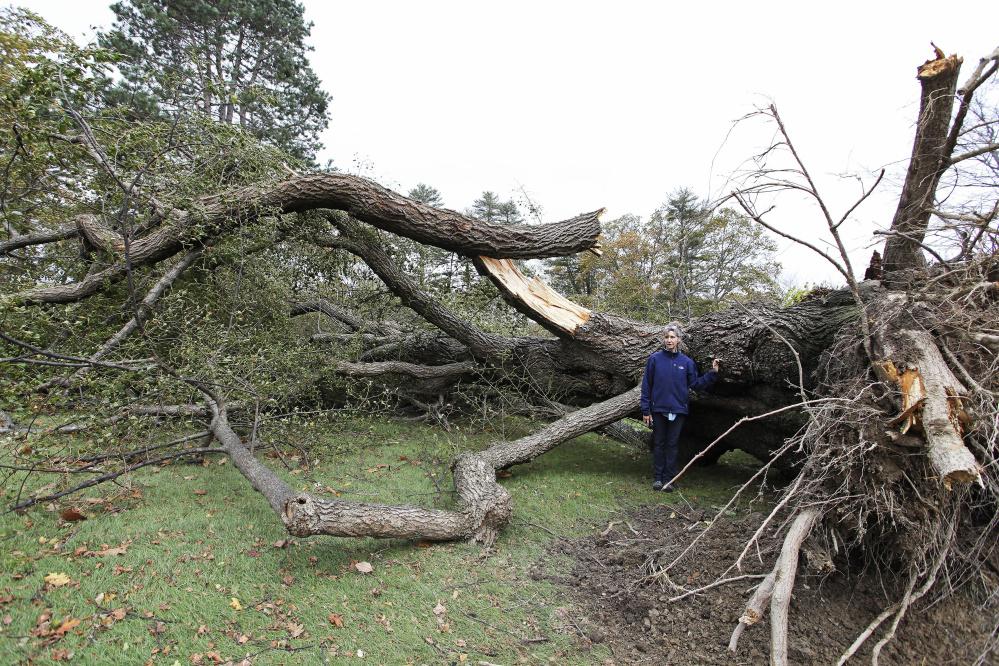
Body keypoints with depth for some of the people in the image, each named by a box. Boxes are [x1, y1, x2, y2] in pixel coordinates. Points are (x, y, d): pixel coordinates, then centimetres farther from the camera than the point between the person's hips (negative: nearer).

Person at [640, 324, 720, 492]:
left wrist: (713, 373, -4)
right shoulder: (654, 359, -1)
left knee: (673, 444, 7)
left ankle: (669, 478, 16)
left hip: (678, 409, 1)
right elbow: (646, 386, 0)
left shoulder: (686, 362, 4)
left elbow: (696, 384, 7)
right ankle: (657, 478, 16)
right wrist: (646, 410, -2)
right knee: (659, 444, 7)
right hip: (658, 409, -1)